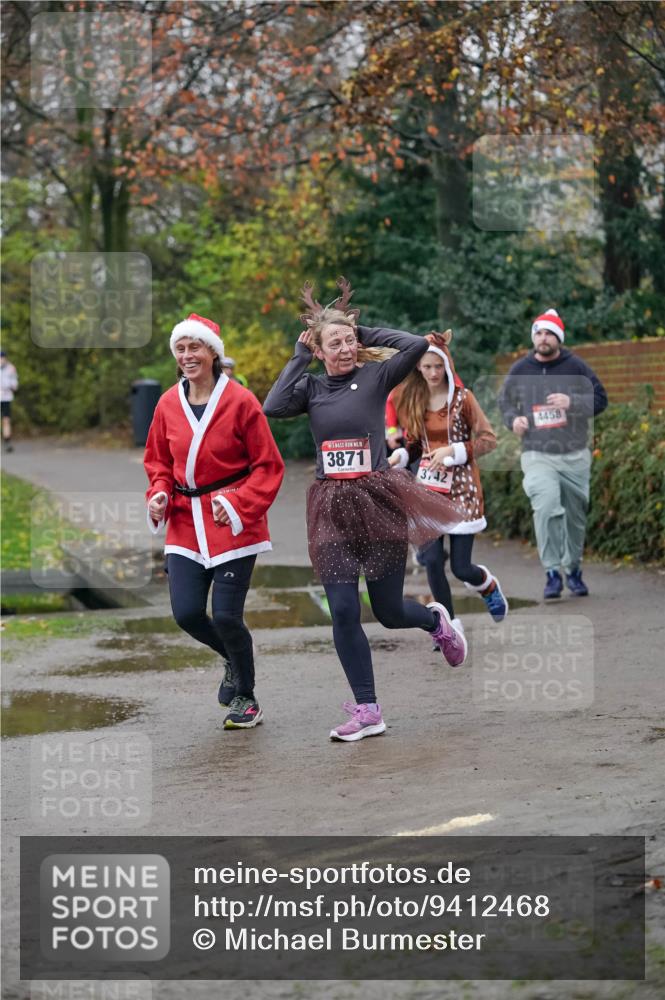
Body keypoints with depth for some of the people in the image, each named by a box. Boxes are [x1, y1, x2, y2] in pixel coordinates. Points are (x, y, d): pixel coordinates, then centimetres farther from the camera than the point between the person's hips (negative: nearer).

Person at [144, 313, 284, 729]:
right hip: (185, 523, 4)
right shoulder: (168, 404, 4)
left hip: (232, 525, -4)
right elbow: (158, 461, 17)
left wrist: (237, 504, -18)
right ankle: (234, 660, 29)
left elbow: (269, 466, -7)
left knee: (225, 616, -7)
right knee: (187, 613, -4)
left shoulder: (240, 401, -10)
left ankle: (245, 697, 18)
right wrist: (159, 493, -3)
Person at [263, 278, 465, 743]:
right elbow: (273, 406, -12)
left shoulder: (375, 376, -1)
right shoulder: (312, 387, 6)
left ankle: (435, 620, 40)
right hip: (332, 508, 2)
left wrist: (367, 333, -3)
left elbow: (417, 345, -16)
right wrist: (299, 357, -2)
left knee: (389, 612, 4)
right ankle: (368, 711, 6)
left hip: (378, 500, -2)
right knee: (343, 612, -3)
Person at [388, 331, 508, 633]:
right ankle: (450, 625, 9)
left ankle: (489, 586, 33)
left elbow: (488, 440, -7)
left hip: (461, 486, -3)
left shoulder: (462, 398, -7)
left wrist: (452, 451, -19)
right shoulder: (414, 401, 6)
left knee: (461, 567, -3)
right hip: (428, 486, 4)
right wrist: (400, 456, -5)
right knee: (432, 560, -8)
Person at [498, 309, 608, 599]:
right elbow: (505, 401, 19)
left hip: (575, 456, 1)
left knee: (576, 515, 10)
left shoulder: (575, 367, -1)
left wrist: (571, 402, -19)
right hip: (537, 456, -1)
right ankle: (552, 572, -19)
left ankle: (573, 569, 31)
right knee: (546, 507, -23)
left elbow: (600, 399, -1)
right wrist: (513, 419, -3)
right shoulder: (520, 370, 4)